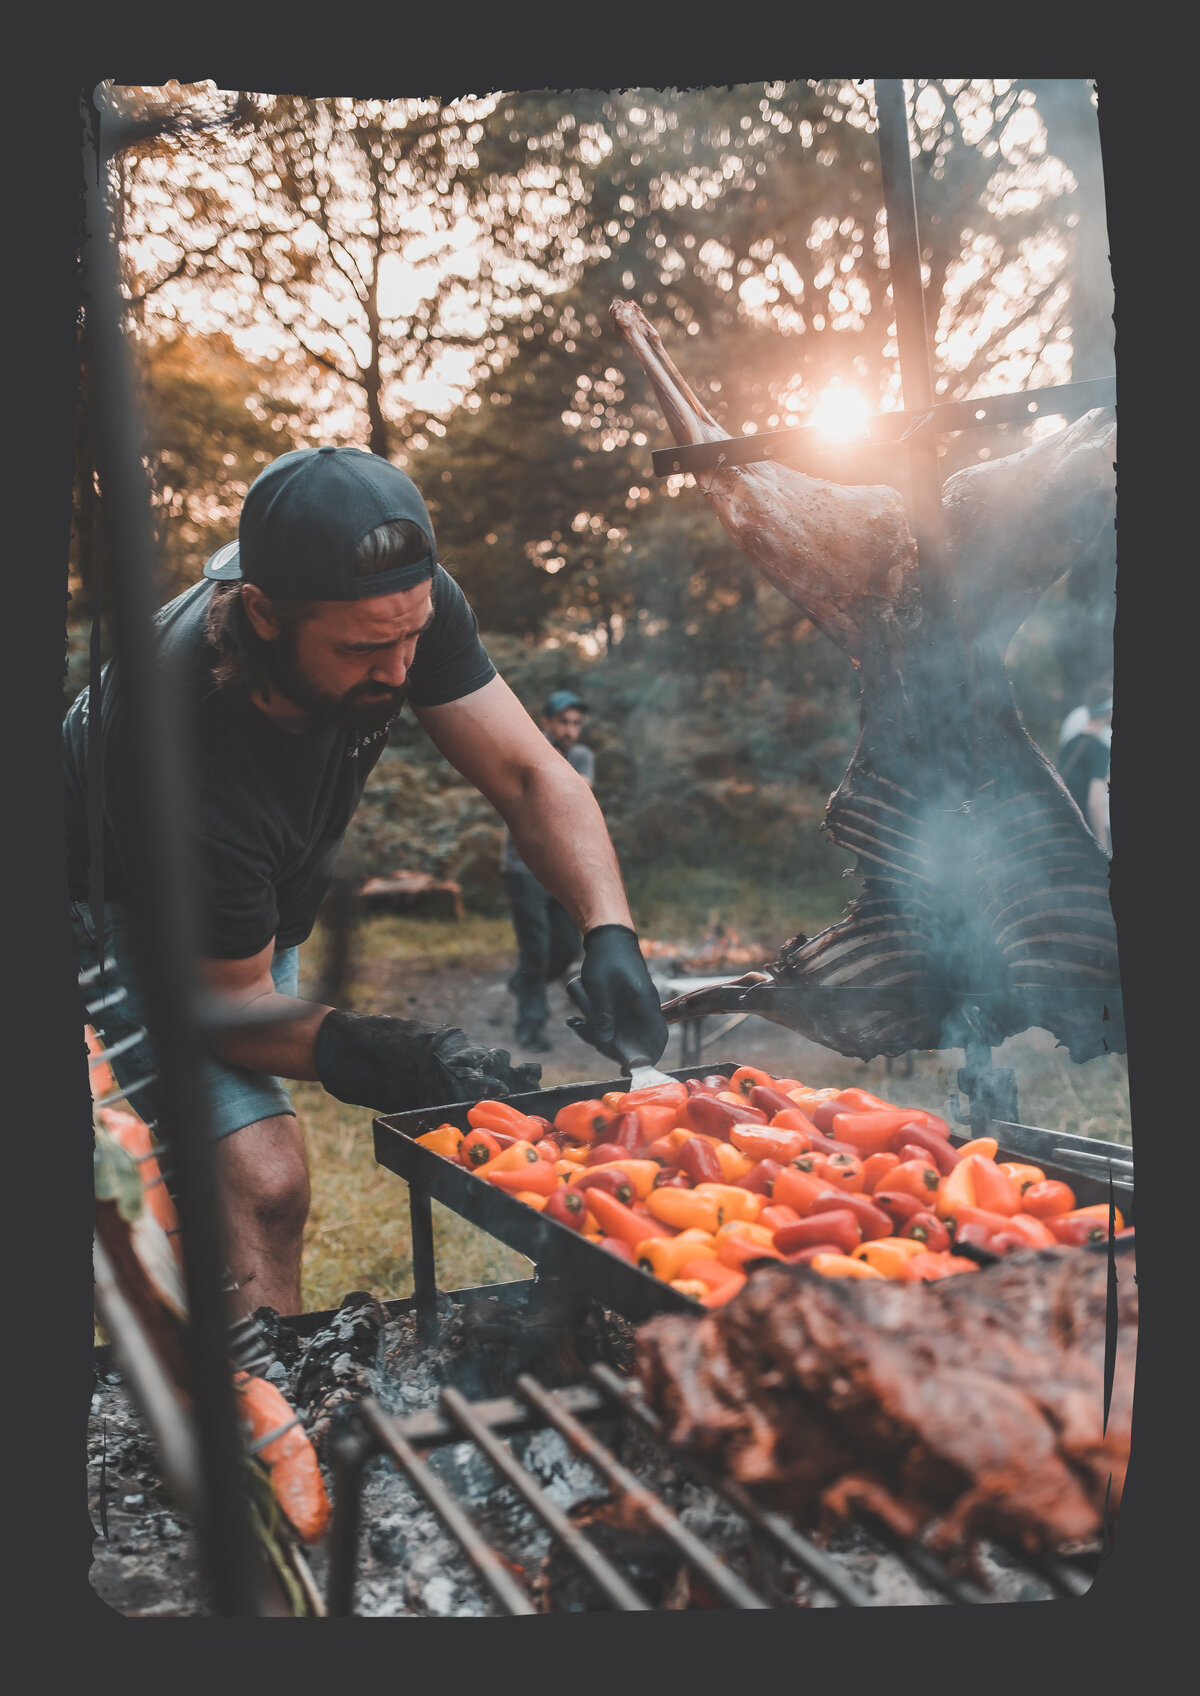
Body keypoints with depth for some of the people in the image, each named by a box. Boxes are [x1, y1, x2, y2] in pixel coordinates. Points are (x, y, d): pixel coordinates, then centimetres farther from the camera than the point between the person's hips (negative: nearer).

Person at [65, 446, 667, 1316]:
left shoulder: (397, 605, -26)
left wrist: (610, 931, -35)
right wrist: (363, 1055, -45)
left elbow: (530, 773, -21)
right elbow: (229, 1000, -28)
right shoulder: (183, 755, -41)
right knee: (258, 1178, -24)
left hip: (259, 908, 7)